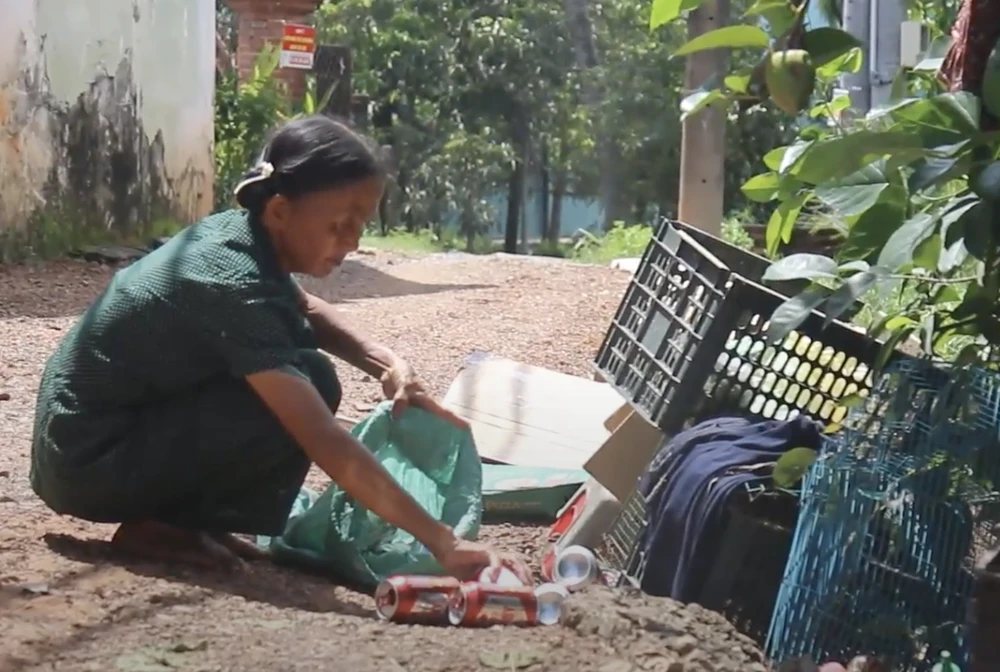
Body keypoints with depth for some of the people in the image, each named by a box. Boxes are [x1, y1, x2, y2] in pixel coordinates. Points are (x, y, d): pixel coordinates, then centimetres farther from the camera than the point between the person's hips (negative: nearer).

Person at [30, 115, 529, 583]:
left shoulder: (237, 233, -2)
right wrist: (444, 545, -35)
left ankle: (172, 512, 9)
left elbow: (306, 310, 19)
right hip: (87, 462, -9)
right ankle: (158, 526, -8)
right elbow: (329, 447, -33)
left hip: (87, 424, 9)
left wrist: (386, 364, 0)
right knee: (307, 383, -19)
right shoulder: (235, 288, -27)